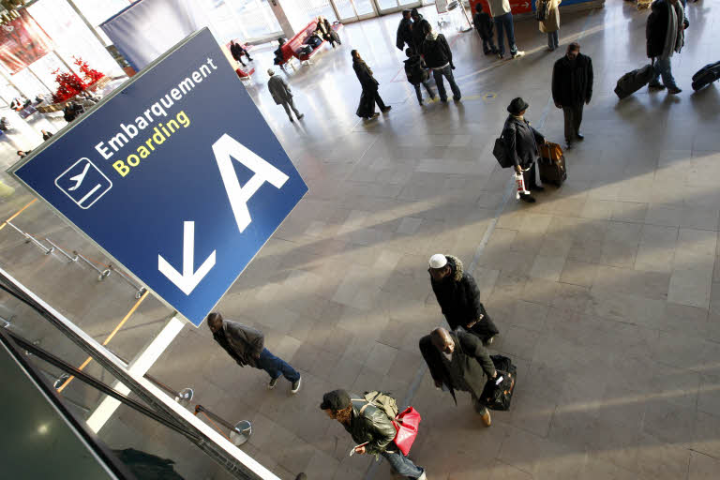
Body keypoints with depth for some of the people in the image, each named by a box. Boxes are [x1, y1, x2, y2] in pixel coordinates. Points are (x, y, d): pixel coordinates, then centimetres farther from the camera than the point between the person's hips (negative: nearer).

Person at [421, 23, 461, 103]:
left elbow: (426, 58, -6)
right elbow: (448, 51, -5)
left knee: (439, 84, 22)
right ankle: (457, 96, 29)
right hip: (445, 64, 0)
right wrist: (451, 63, 6)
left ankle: (443, 98, 35)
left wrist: (430, 67, 9)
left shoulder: (425, 43, -13)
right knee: (451, 81, 20)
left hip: (435, 68, 0)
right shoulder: (441, 37, -11)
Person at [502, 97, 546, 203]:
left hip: (531, 152, 8)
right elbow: (511, 148, -30)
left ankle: (533, 184, 60)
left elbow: (529, 128, 9)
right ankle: (523, 194, 44)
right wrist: (516, 164, -24)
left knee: (533, 169, 32)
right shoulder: (510, 127, -38)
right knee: (524, 176, 18)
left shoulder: (520, 118, -11)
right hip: (523, 157, -8)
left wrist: (541, 138, 8)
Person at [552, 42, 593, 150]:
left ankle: (576, 132, 51)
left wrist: (588, 95, 4)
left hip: (580, 97, 3)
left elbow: (589, 78, 0)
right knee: (568, 120, 10)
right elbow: (555, 84, -11)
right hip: (566, 98, -3)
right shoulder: (559, 64, -21)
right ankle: (568, 139, 33)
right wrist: (557, 100, -6)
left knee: (578, 118, 22)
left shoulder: (586, 61, -14)